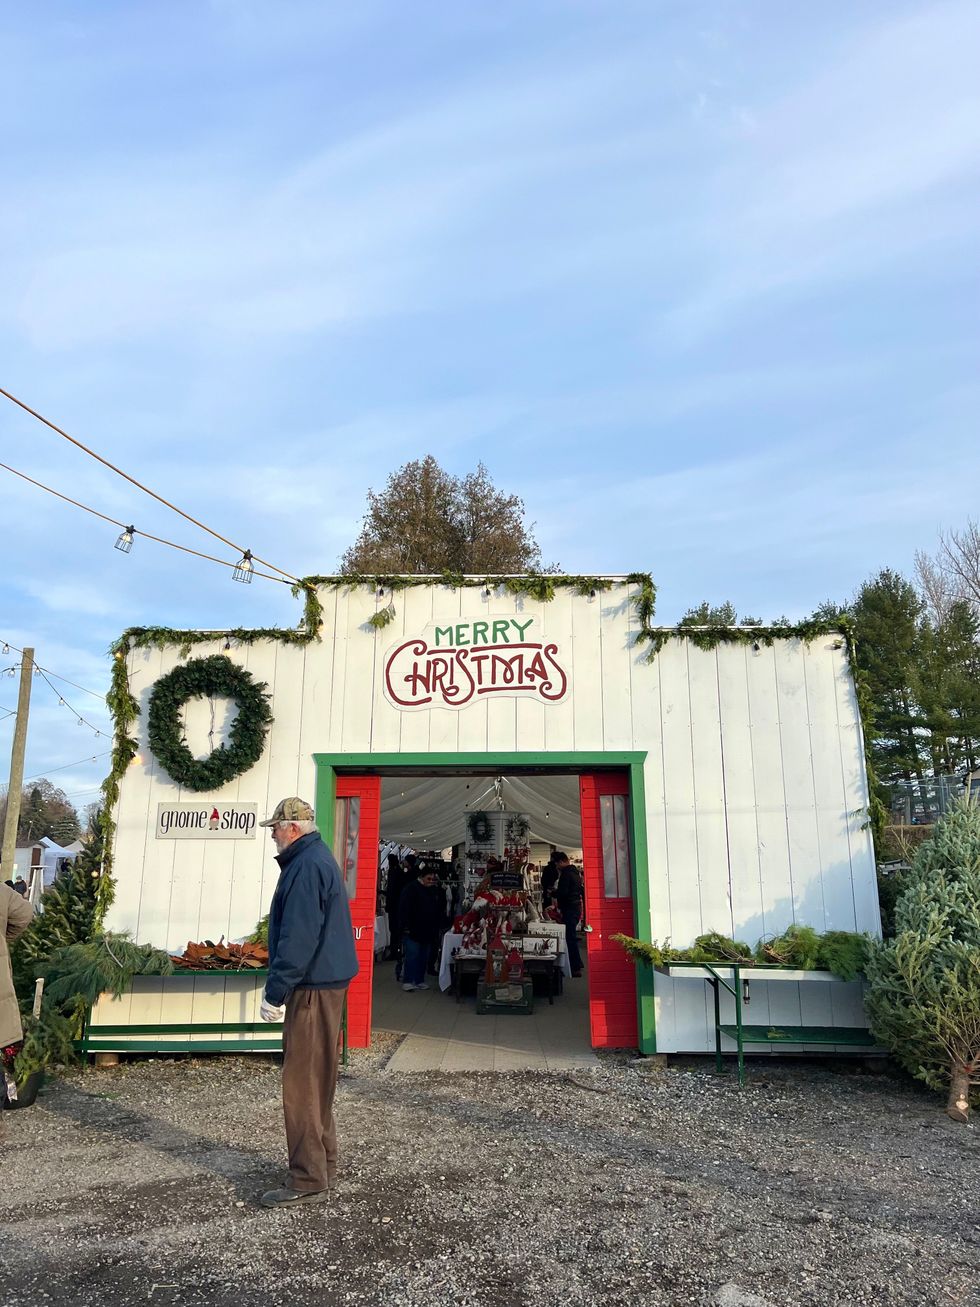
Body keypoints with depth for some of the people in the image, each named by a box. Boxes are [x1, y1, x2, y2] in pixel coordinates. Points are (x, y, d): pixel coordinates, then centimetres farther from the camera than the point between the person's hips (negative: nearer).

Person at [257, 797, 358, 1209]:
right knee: (317, 1079, 18)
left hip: (313, 988, -11)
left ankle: (309, 1181, 4)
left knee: (302, 1083, -4)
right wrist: (279, 985, 23)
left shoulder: (307, 866, -18)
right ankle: (324, 1166, 28)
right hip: (324, 982, 11)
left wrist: (275, 992, -18)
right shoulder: (317, 859, 16)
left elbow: (297, 938, -23)